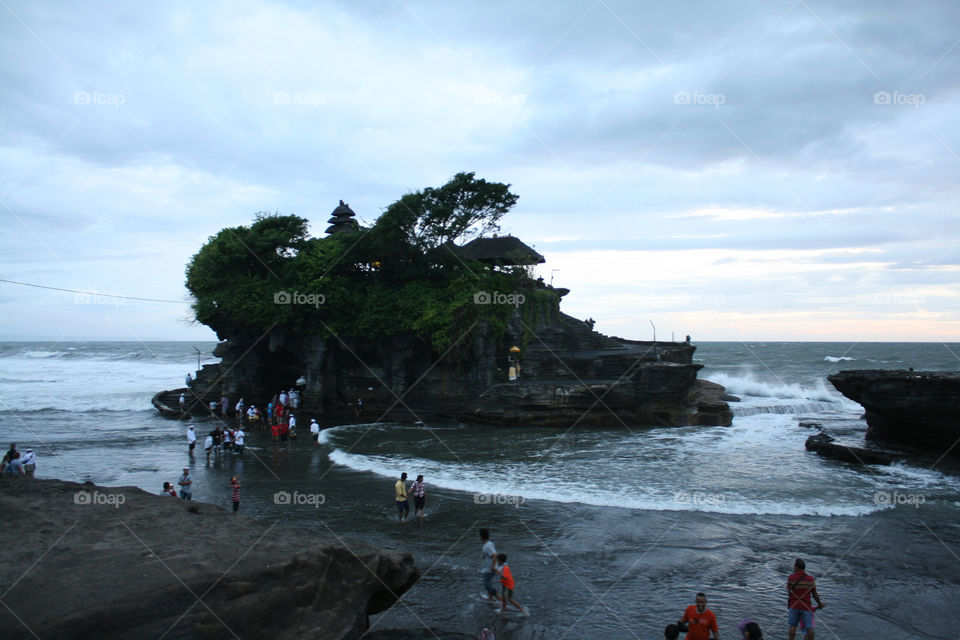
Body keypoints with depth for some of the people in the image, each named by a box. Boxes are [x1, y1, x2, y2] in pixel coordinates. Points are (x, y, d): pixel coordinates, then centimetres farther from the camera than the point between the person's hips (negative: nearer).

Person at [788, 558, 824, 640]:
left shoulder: (791, 577, -6)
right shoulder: (810, 579, -5)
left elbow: (789, 592, 1)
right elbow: (815, 594, -1)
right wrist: (820, 604, 16)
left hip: (794, 606, 0)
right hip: (806, 606, 0)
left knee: (792, 626, 8)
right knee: (809, 627, 8)